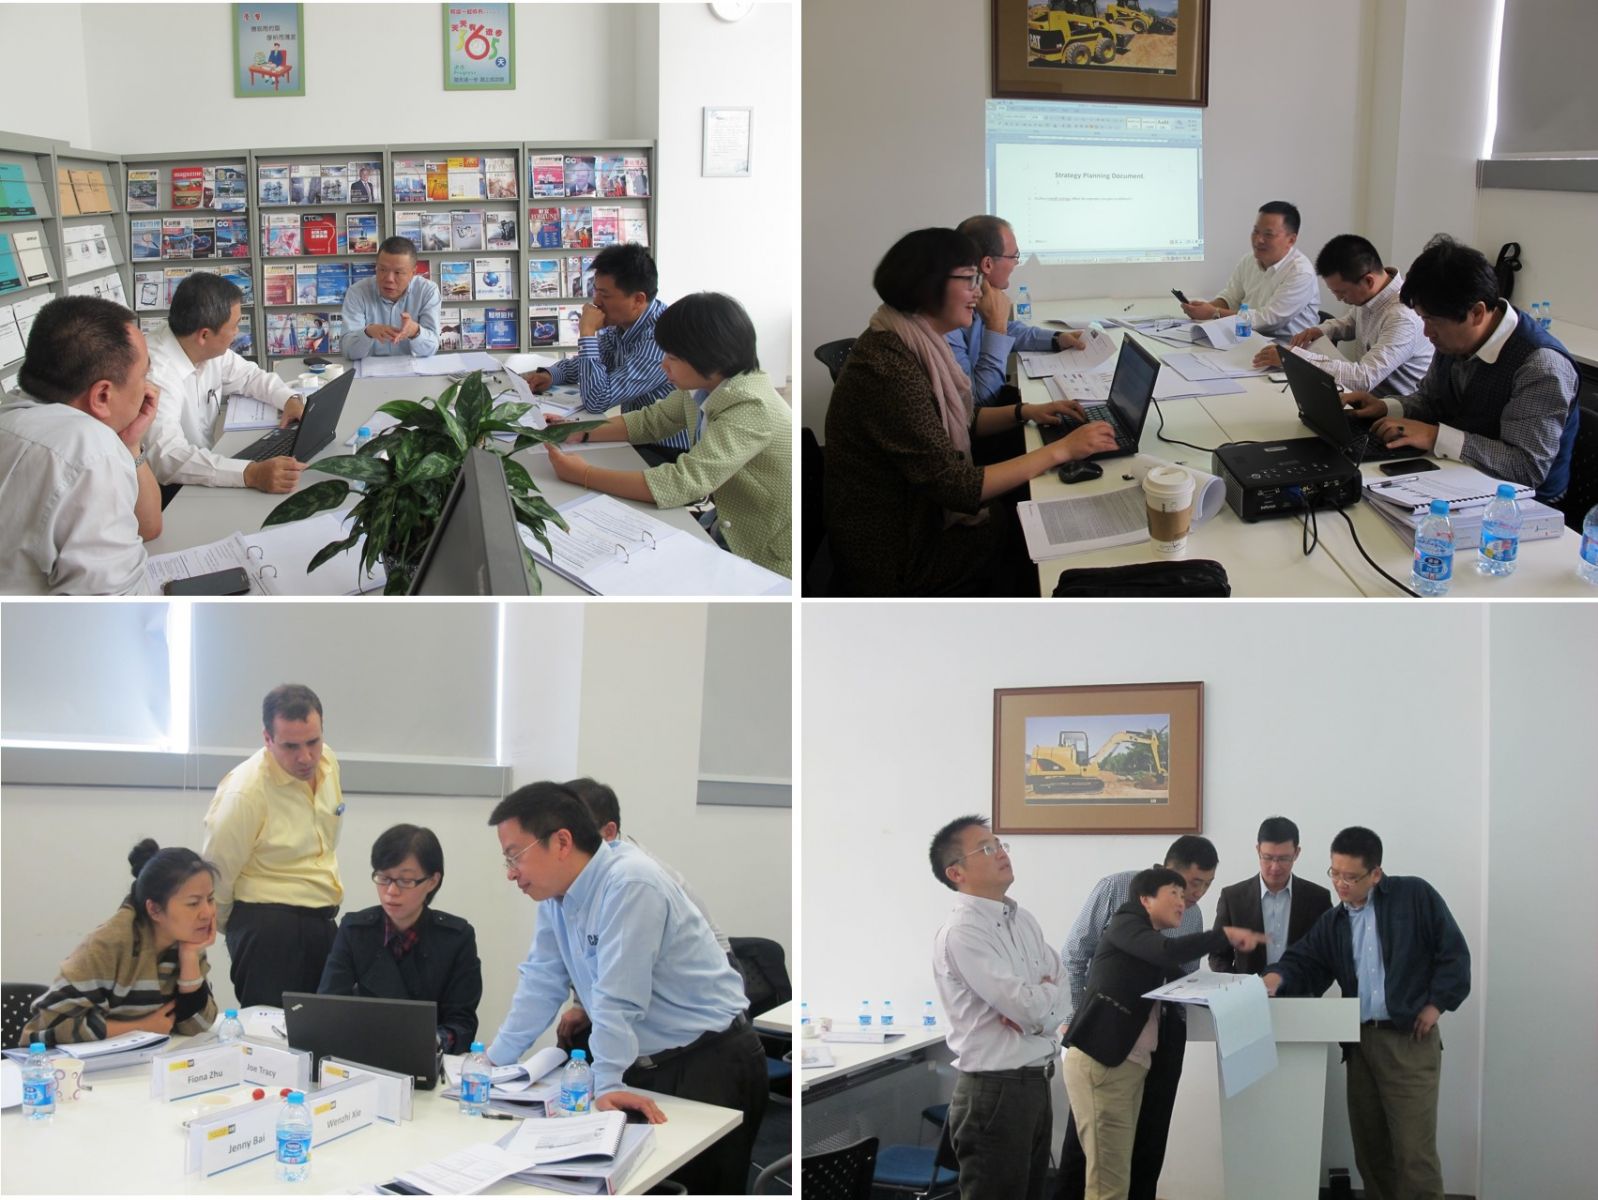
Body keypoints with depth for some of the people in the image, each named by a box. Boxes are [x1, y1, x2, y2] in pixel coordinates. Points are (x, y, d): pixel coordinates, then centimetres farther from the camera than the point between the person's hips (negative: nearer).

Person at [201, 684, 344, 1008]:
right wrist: (240, 930, 6)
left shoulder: (327, 762, 2)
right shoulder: (244, 792, -20)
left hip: (323, 920, 7)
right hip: (268, 924, -7)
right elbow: (218, 875, -9)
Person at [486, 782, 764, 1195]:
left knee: (696, 1189, -9)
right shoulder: (555, 895, 5)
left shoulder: (628, 886, -22)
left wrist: (607, 1084, -25)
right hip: (644, 1066, 8)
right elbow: (541, 985, 7)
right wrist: (491, 1063, 5)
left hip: (711, 1067, -8)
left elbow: (618, 999, -24)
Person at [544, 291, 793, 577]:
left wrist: (584, 475, -28)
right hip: (731, 529, 7)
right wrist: (579, 432, -3)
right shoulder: (706, 384, -5)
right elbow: (652, 421, 10)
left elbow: (683, 482, -34)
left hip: (768, 563, -7)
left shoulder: (751, 409, -30)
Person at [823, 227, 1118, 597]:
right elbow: (958, 487, -28)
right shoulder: (888, 369, -29)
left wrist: (1026, 412, 4)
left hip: (919, 517, 8)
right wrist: (1060, 450, -22)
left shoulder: (917, 344, 1)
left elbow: (957, 422, 18)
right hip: (897, 564, -8)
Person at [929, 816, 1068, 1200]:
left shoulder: (1024, 920, 11)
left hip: (1036, 1082, 9)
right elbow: (1029, 1005, -22)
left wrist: (1034, 1008, -15)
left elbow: (1058, 999, 6)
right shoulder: (961, 932, -17)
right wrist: (1047, 991, -1)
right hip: (995, 1091, -9)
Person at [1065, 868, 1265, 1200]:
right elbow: (1168, 950, -21)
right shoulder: (1126, 924, -3)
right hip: (1099, 1061, -9)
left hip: (1132, 1066, 9)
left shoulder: (1156, 953, 22)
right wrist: (1226, 936, -16)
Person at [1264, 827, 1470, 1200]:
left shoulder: (1415, 896, -2)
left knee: (1414, 1152, -9)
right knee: (1369, 1148, 9)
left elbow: (1453, 952, -3)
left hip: (1410, 1040, -6)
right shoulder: (1331, 923, 13)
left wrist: (1436, 1004, -9)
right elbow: (1304, 963, 4)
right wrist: (1276, 978, -17)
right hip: (1360, 1041, 6)